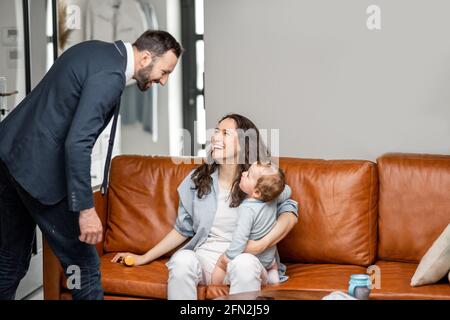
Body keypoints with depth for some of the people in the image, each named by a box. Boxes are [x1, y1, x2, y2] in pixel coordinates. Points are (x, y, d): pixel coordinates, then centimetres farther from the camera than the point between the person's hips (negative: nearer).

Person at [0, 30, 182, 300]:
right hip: (38, 167, -10)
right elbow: (77, 143, -27)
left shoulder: (97, 51, 11)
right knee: (84, 264, -1)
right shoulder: (110, 75, -19)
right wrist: (86, 209, -26)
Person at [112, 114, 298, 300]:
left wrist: (262, 244, -21)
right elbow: (182, 229, 18)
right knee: (182, 260, -32)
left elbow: (289, 212, -6)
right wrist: (144, 258, 18)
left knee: (245, 263, -38)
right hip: (205, 258, 2)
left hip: (247, 258, -2)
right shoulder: (197, 180, 10)